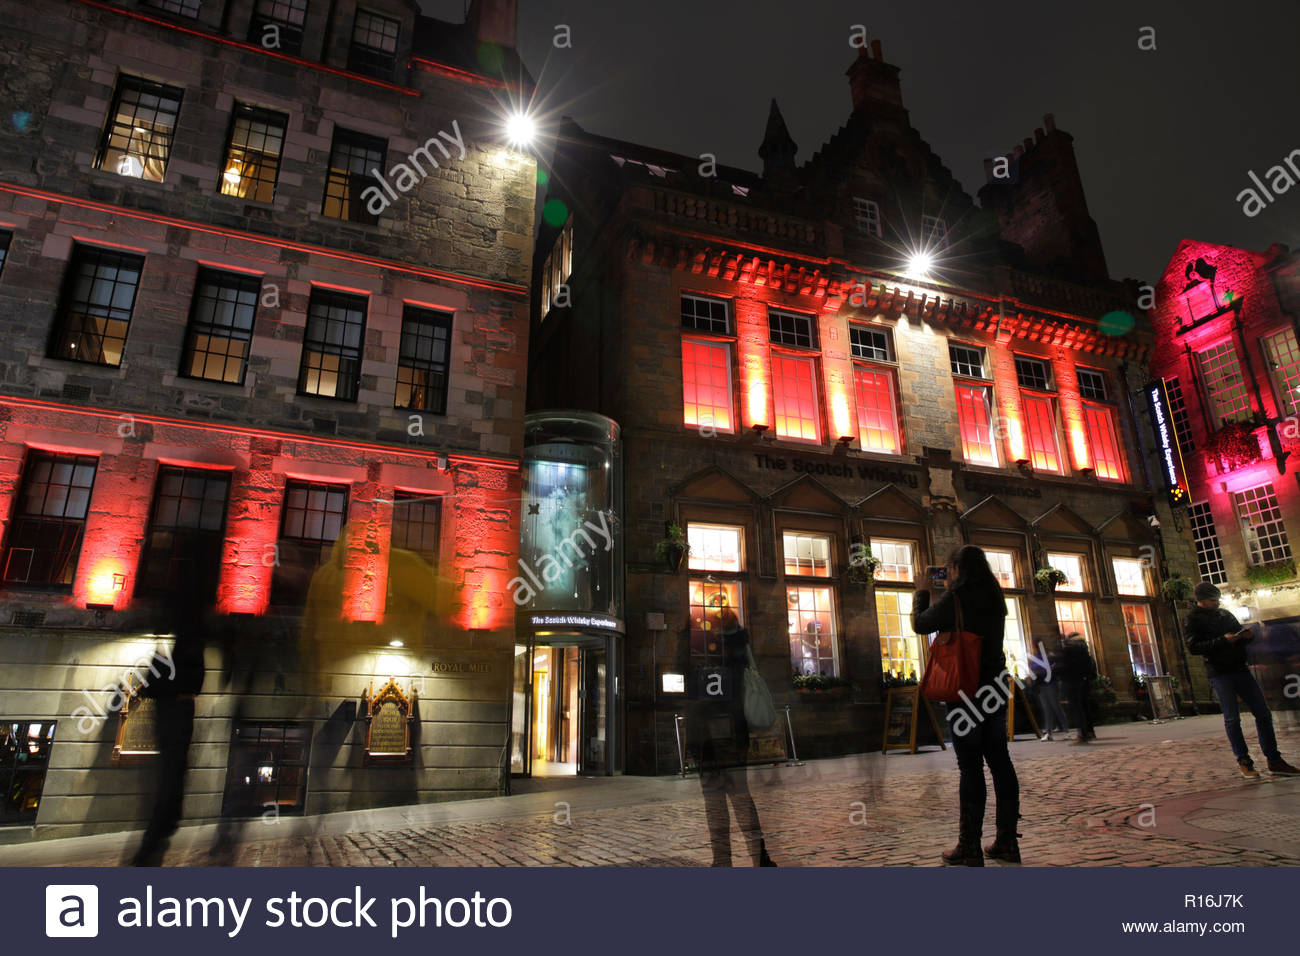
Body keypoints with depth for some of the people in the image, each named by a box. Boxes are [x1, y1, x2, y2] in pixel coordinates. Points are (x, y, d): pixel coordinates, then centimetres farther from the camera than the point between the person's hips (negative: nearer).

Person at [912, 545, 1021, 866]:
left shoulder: (955, 597, -13)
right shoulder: (995, 598, 9)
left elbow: (920, 624, -4)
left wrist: (921, 594, 11)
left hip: (965, 688, -7)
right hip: (995, 687, 7)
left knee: (970, 766, -4)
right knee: (999, 760, 10)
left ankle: (970, 846, 3)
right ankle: (1007, 841, 17)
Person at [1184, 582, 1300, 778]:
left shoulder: (1226, 614, 16)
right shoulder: (1192, 619, -5)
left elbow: (1239, 634, 24)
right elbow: (1193, 647, -14)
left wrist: (1248, 635, 1)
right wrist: (1223, 641, -21)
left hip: (1240, 669, 6)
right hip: (1219, 674, -6)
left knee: (1263, 713, 6)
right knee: (1232, 719, -3)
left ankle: (1274, 761, 15)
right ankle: (1244, 762, 7)